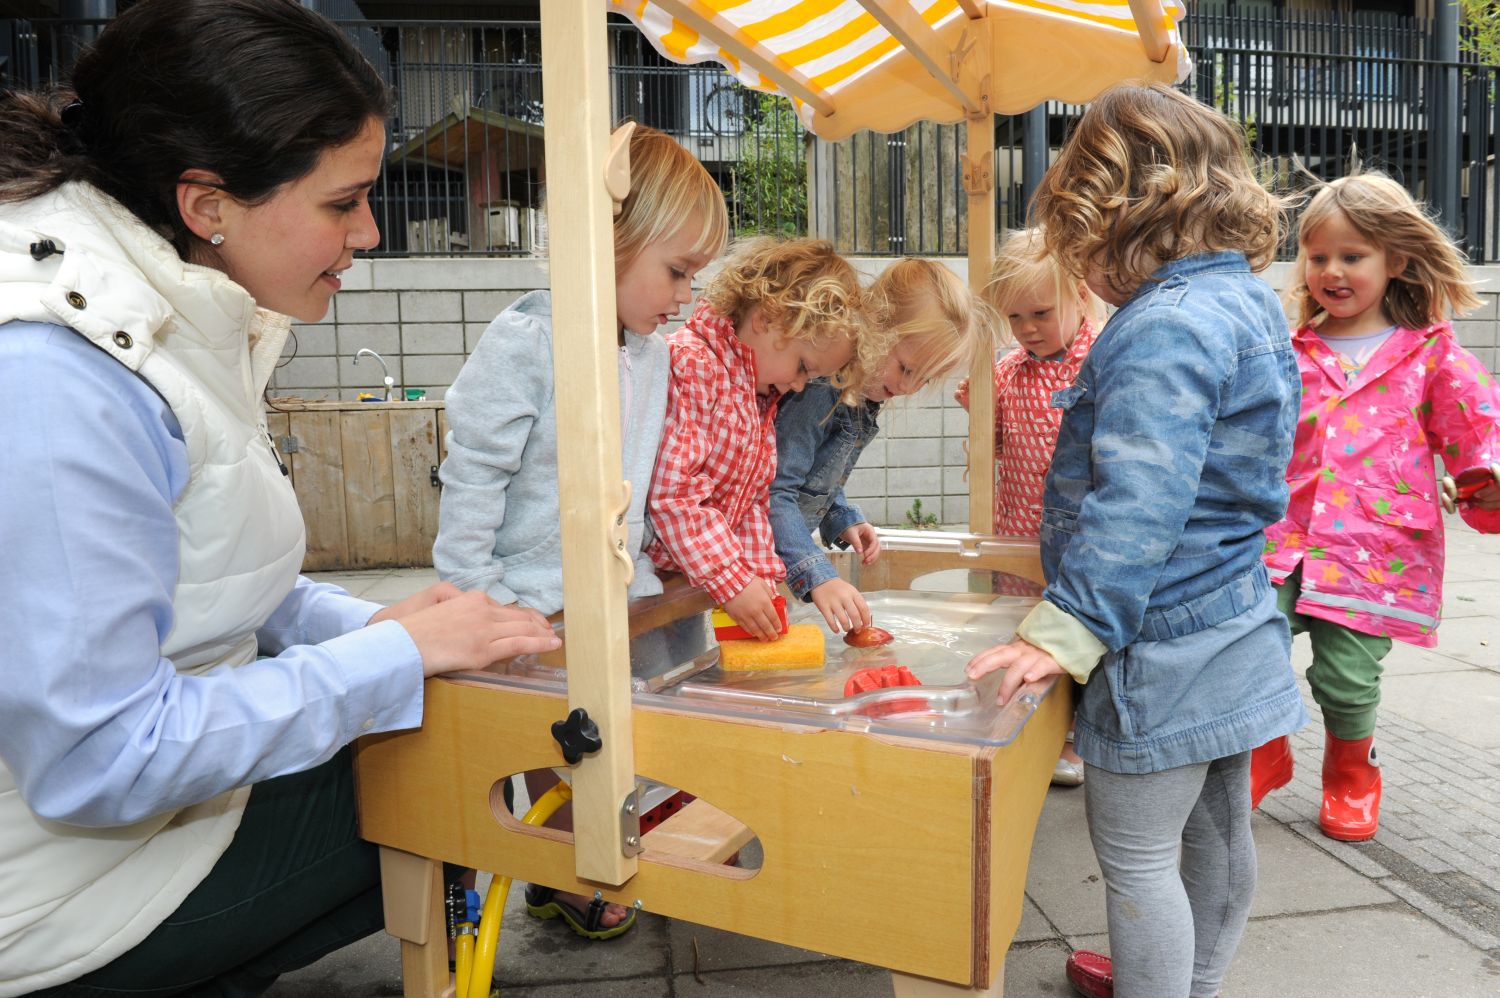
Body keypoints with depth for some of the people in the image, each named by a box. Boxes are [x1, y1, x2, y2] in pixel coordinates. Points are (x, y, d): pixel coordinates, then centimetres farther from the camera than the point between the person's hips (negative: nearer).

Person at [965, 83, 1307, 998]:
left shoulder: (1165, 326, -23)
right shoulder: (1249, 300, 10)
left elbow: (1134, 507, -30)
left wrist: (1067, 631, -28)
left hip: (1166, 641, -11)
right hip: (1234, 622, 11)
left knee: (1136, 856, 4)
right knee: (1219, 828, 24)